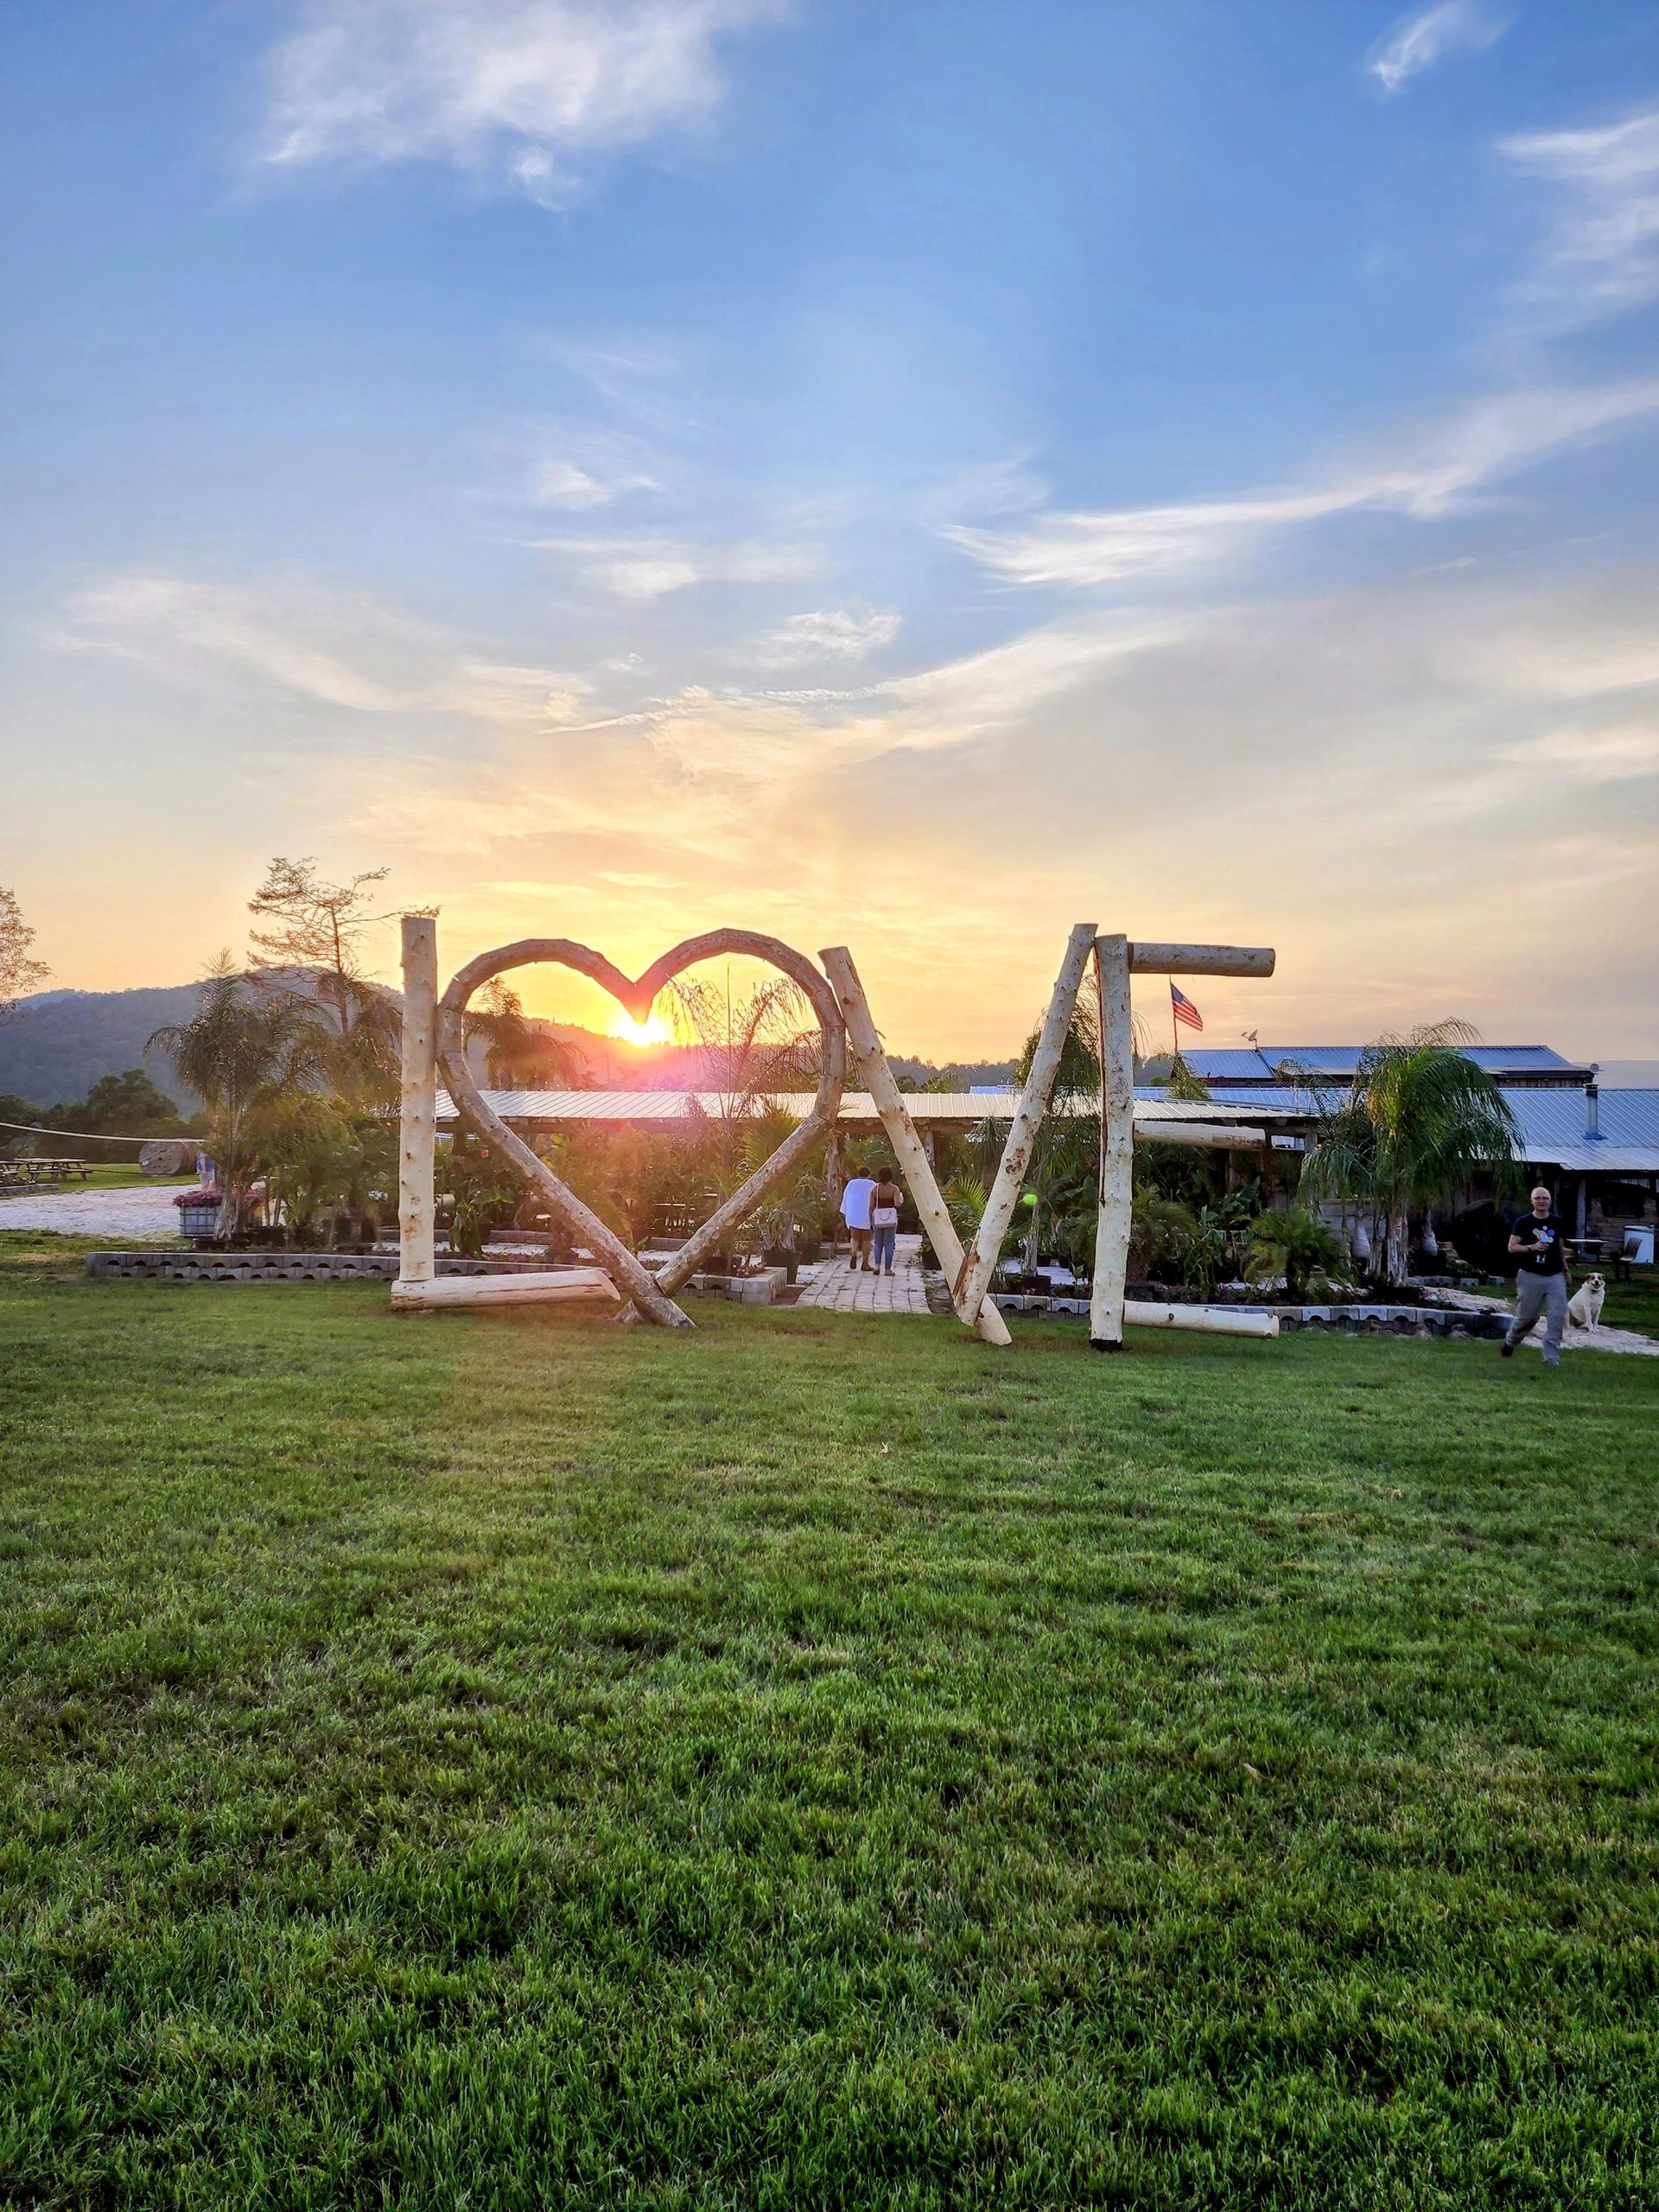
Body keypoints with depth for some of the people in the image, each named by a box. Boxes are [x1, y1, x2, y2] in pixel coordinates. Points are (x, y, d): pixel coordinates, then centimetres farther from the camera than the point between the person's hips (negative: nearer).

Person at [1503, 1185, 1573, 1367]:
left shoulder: (1557, 1222, 7)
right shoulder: (1523, 1222, -3)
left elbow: (1561, 1247, 20)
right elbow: (1512, 1247, -5)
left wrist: (1565, 1269, 20)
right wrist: (1532, 1247, -20)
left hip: (1555, 1277, 3)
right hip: (1531, 1276, -3)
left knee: (1557, 1317, -6)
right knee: (1526, 1317, 5)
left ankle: (1551, 1358, -1)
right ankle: (1510, 1342, 32)